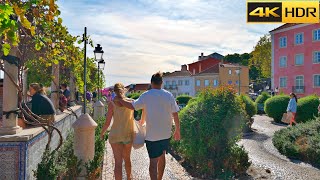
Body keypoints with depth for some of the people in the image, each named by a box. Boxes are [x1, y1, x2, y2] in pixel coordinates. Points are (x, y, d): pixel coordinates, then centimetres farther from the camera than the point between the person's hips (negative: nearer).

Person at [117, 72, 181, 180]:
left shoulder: (146, 96, -9)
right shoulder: (169, 95, -3)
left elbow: (132, 106, -1)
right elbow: (175, 115, -3)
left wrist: (119, 100, 16)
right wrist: (177, 130, 8)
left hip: (152, 135, -4)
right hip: (166, 134, 4)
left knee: (153, 161, 3)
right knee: (162, 157, 23)